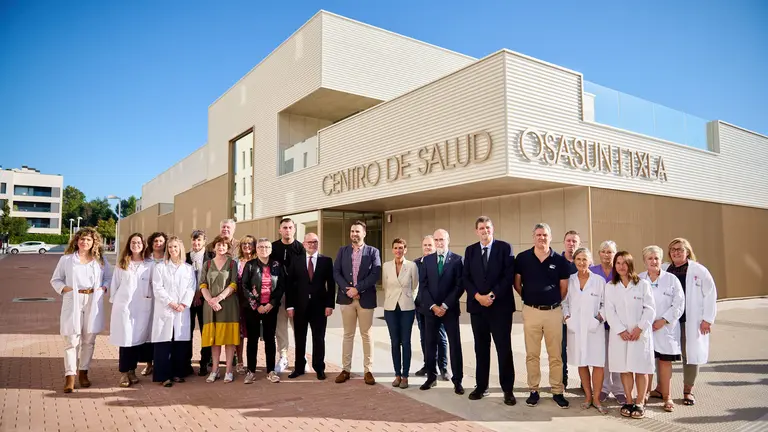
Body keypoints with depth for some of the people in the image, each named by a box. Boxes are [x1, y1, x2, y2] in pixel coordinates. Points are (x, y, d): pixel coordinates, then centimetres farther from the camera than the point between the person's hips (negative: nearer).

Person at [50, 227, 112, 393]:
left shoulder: (100, 259, 10)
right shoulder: (66, 259, 5)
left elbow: (109, 277, 15)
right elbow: (55, 279, 10)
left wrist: (104, 287, -3)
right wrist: (64, 288, -7)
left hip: (93, 303, 2)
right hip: (73, 302, -2)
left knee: (89, 340, 8)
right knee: (71, 339, -4)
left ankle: (83, 372, 20)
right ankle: (70, 376, 1)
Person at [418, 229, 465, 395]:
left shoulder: (457, 259, -2)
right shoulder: (426, 259, 7)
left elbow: (460, 286, -7)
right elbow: (423, 286, 3)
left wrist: (445, 306, -12)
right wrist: (433, 306, -9)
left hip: (450, 309, -2)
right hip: (430, 308, 3)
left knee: (455, 344, 2)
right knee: (430, 344, 8)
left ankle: (457, 380, 12)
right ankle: (432, 377, 21)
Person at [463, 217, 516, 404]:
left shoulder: (504, 247, -1)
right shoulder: (470, 250, 9)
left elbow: (509, 275, -8)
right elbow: (465, 278, 5)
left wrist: (492, 295, -14)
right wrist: (478, 296, -10)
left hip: (500, 305, -3)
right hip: (477, 305, 3)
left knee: (504, 349, 1)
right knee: (481, 348, 10)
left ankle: (508, 389, 11)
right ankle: (481, 386, 20)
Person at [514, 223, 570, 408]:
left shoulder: (559, 260, -1)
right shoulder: (522, 258, -2)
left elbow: (564, 288, 7)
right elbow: (516, 283, 9)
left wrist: (554, 302, 10)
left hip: (554, 311, 0)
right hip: (531, 311, 0)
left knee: (556, 355, 7)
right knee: (532, 354, 8)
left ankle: (557, 392, 19)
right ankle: (534, 390, 19)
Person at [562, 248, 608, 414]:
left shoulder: (599, 280, 0)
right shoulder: (569, 281, 5)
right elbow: (564, 302, 10)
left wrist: (599, 317, -12)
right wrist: (566, 316, -4)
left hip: (594, 328, -2)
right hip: (575, 328, 2)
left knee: (598, 363, -3)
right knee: (581, 363, 10)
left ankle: (596, 398, 11)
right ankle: (588, 396, 23)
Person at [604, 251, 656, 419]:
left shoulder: (643, 284, 2)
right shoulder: (610, 287, 6)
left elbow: (650, 308, -2)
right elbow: (610, 311, 0)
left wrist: (640, 328, -11)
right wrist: (621, 330, -10)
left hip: (640, 333, -1)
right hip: (620, 333, 1)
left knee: (641, 369, 1)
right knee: (625, 369, 5)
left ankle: (640, 403, 12)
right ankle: (629, 401, 16)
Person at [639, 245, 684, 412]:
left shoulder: (671, 279, 2)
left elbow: (679, 304, -1)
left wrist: (663, 320, -9)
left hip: (666, 328, 0)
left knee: (665, 361, 5)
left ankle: (666, 396, 15)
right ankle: (646, 393, 16)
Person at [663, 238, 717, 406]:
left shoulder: (699, 270, -1)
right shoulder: (664, 271, 5)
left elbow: (710, 294, -2)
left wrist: (707, 319, -5)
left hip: (691, 321, -2)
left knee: (690, 354, 5)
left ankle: (688, 390, 21)